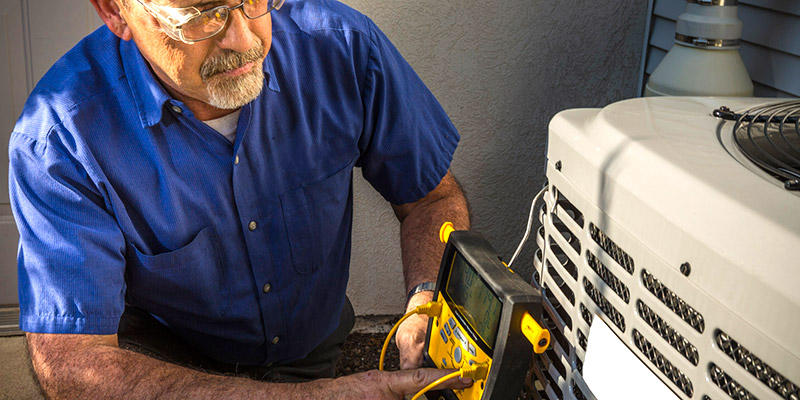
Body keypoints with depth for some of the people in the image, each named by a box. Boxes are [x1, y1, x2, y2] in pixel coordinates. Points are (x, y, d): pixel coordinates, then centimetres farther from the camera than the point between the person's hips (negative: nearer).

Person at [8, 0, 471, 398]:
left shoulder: (341, 43, -21)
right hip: (160, 351, -5)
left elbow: (434, 196, -7)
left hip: (310, 341, 6)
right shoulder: (56, 137, -29)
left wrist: (429, 304, -29)